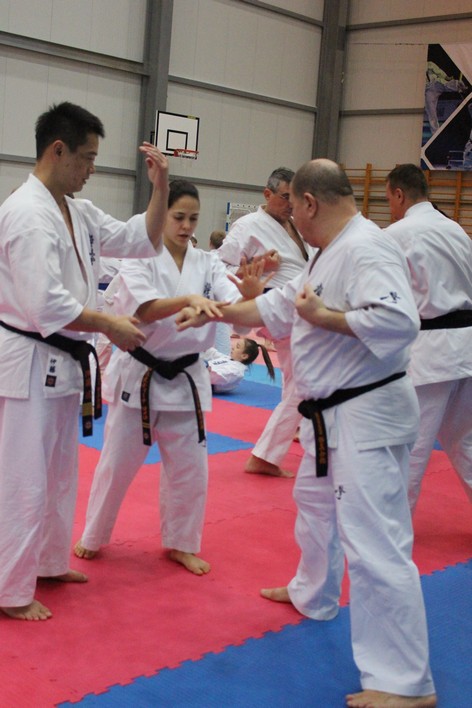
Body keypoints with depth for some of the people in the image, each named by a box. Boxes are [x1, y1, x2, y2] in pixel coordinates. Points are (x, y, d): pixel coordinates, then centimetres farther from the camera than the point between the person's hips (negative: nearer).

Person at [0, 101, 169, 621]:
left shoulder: (79, 212, 10)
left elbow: (142, 240, 17)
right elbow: (45, 303, -26)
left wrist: (160, 187, 5)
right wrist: (110, 326, -17)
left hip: (62, 362, 10)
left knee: (60, 473, 20)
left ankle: (49, 561, 37)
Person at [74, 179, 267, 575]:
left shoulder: (207, 264, 1)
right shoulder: (139, 258, -8)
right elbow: (145, 309, -25)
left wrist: (251, 290, -35)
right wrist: (188, 299, -42)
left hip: (185, 379, 3)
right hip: (138, 375, -3)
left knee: (190, 467, 8)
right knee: (118, 463, 9)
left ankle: (181, 544, 27)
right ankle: (93, 537, 29)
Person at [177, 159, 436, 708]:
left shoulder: (366, 249, -20)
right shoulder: (330, 254, 14)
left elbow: (399, 320, -32)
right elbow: (277, 306, 23)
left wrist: (324, 317, -22)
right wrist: (214, 311, 22)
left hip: (367, 417, -11)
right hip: (331, 416, 12)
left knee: (375, 545, -12)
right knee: (315, 504, 30)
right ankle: (313, 596, 53)